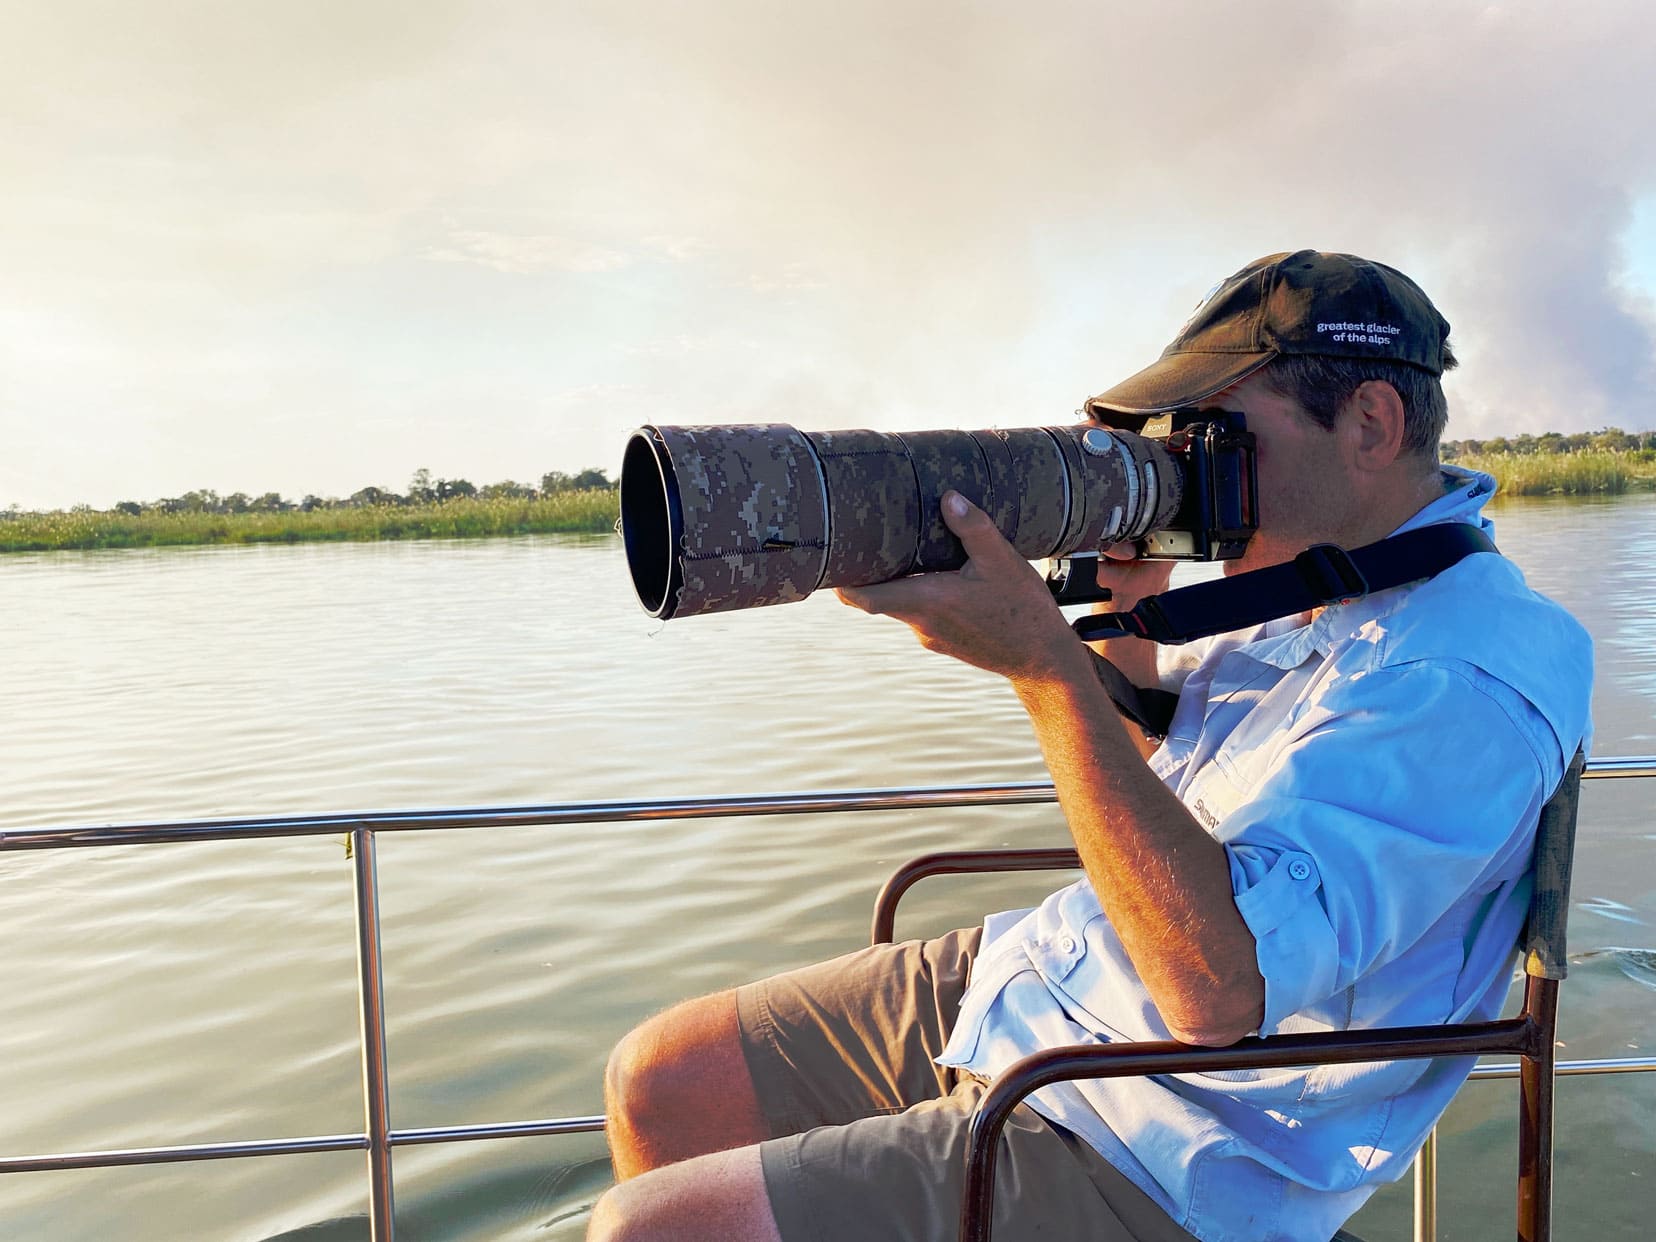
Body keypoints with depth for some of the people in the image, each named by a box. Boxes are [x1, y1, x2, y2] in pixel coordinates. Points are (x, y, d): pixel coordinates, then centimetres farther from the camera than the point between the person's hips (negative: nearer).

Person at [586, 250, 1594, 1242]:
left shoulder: (1476, 670, -23)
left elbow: (1217, 986, -33)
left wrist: (1042, 661, -32)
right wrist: (1124, 607, -3)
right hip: (1031, 973, 9)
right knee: (659, 1082, 8)